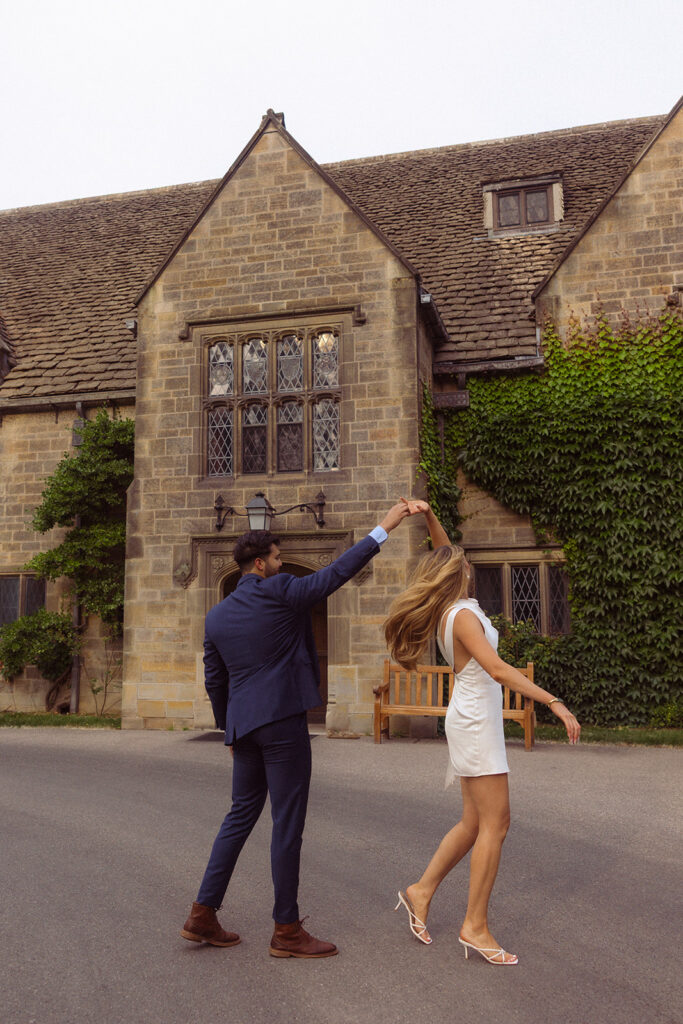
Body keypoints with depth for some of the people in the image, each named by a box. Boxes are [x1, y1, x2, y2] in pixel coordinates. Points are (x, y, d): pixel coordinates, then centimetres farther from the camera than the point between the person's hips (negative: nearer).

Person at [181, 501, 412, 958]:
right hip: (283, 720, -7)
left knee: (241, 816, 18)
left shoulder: (217, 616, 10)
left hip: (244, 725, 7)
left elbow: (214, 683, 15)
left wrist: (230, 731, 26)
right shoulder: (280, 591, -9)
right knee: (288, 823, 2)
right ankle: (287, 930, 12)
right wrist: (384, 528, -4)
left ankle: (203, 915, 22)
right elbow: (337, 573, -9)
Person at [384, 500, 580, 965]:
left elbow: (446, 553, 20)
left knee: (475, 823, 13)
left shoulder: (450, 609, 8)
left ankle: (421, 891, 22)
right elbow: (498, 670, -25)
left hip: (474, 721, 9)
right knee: (495, 824, -3)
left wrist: (429, 515, 8)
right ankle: (475, 925, 4)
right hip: (476, 722, -9)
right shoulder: (463, 615, -17)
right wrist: (555, 702, -27)